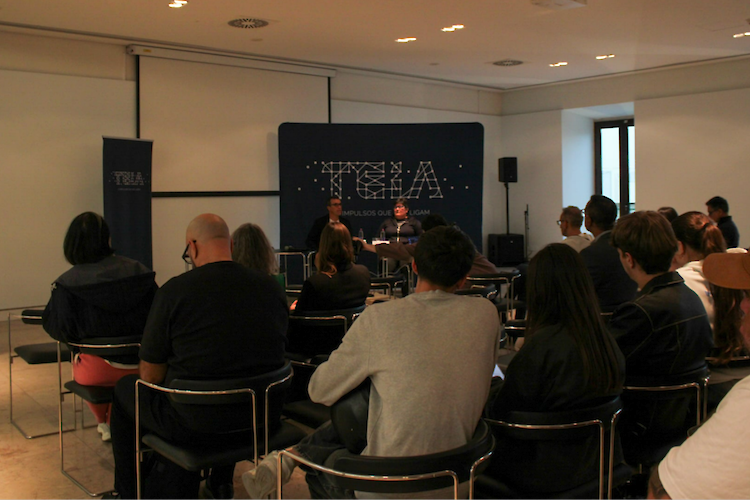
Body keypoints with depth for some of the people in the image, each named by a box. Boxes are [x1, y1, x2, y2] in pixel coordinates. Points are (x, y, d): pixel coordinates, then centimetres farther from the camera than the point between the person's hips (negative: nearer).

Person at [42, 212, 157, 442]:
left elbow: (59, 330, -8)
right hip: (140, 366, 2)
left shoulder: (67, 284, -10)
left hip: (97, 372, -2)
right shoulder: (139, 272, -3)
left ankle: (104, 423, 50)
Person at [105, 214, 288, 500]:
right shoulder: (271, 287, -2)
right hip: (261, 417, 5)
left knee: (123, 389, 24)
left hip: (193, 424, -4)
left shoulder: (175, 290, -14)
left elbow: (150, 376, -6)